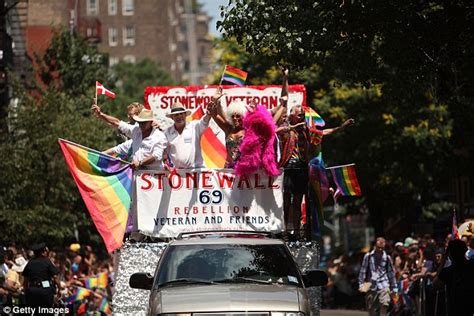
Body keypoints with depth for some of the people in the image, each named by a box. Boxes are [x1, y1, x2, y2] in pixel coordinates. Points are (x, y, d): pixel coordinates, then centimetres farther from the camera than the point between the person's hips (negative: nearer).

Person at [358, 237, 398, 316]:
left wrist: (394, 288, 12)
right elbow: (363, 271, 4)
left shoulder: (387, 257, 4)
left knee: (384, 304, -19)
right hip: (371, 285, 0)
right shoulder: (368, 256, 1)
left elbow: (391, 272, 11)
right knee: (371, 308, 6)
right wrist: (361, 284, -3)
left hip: (383, 285, 0)